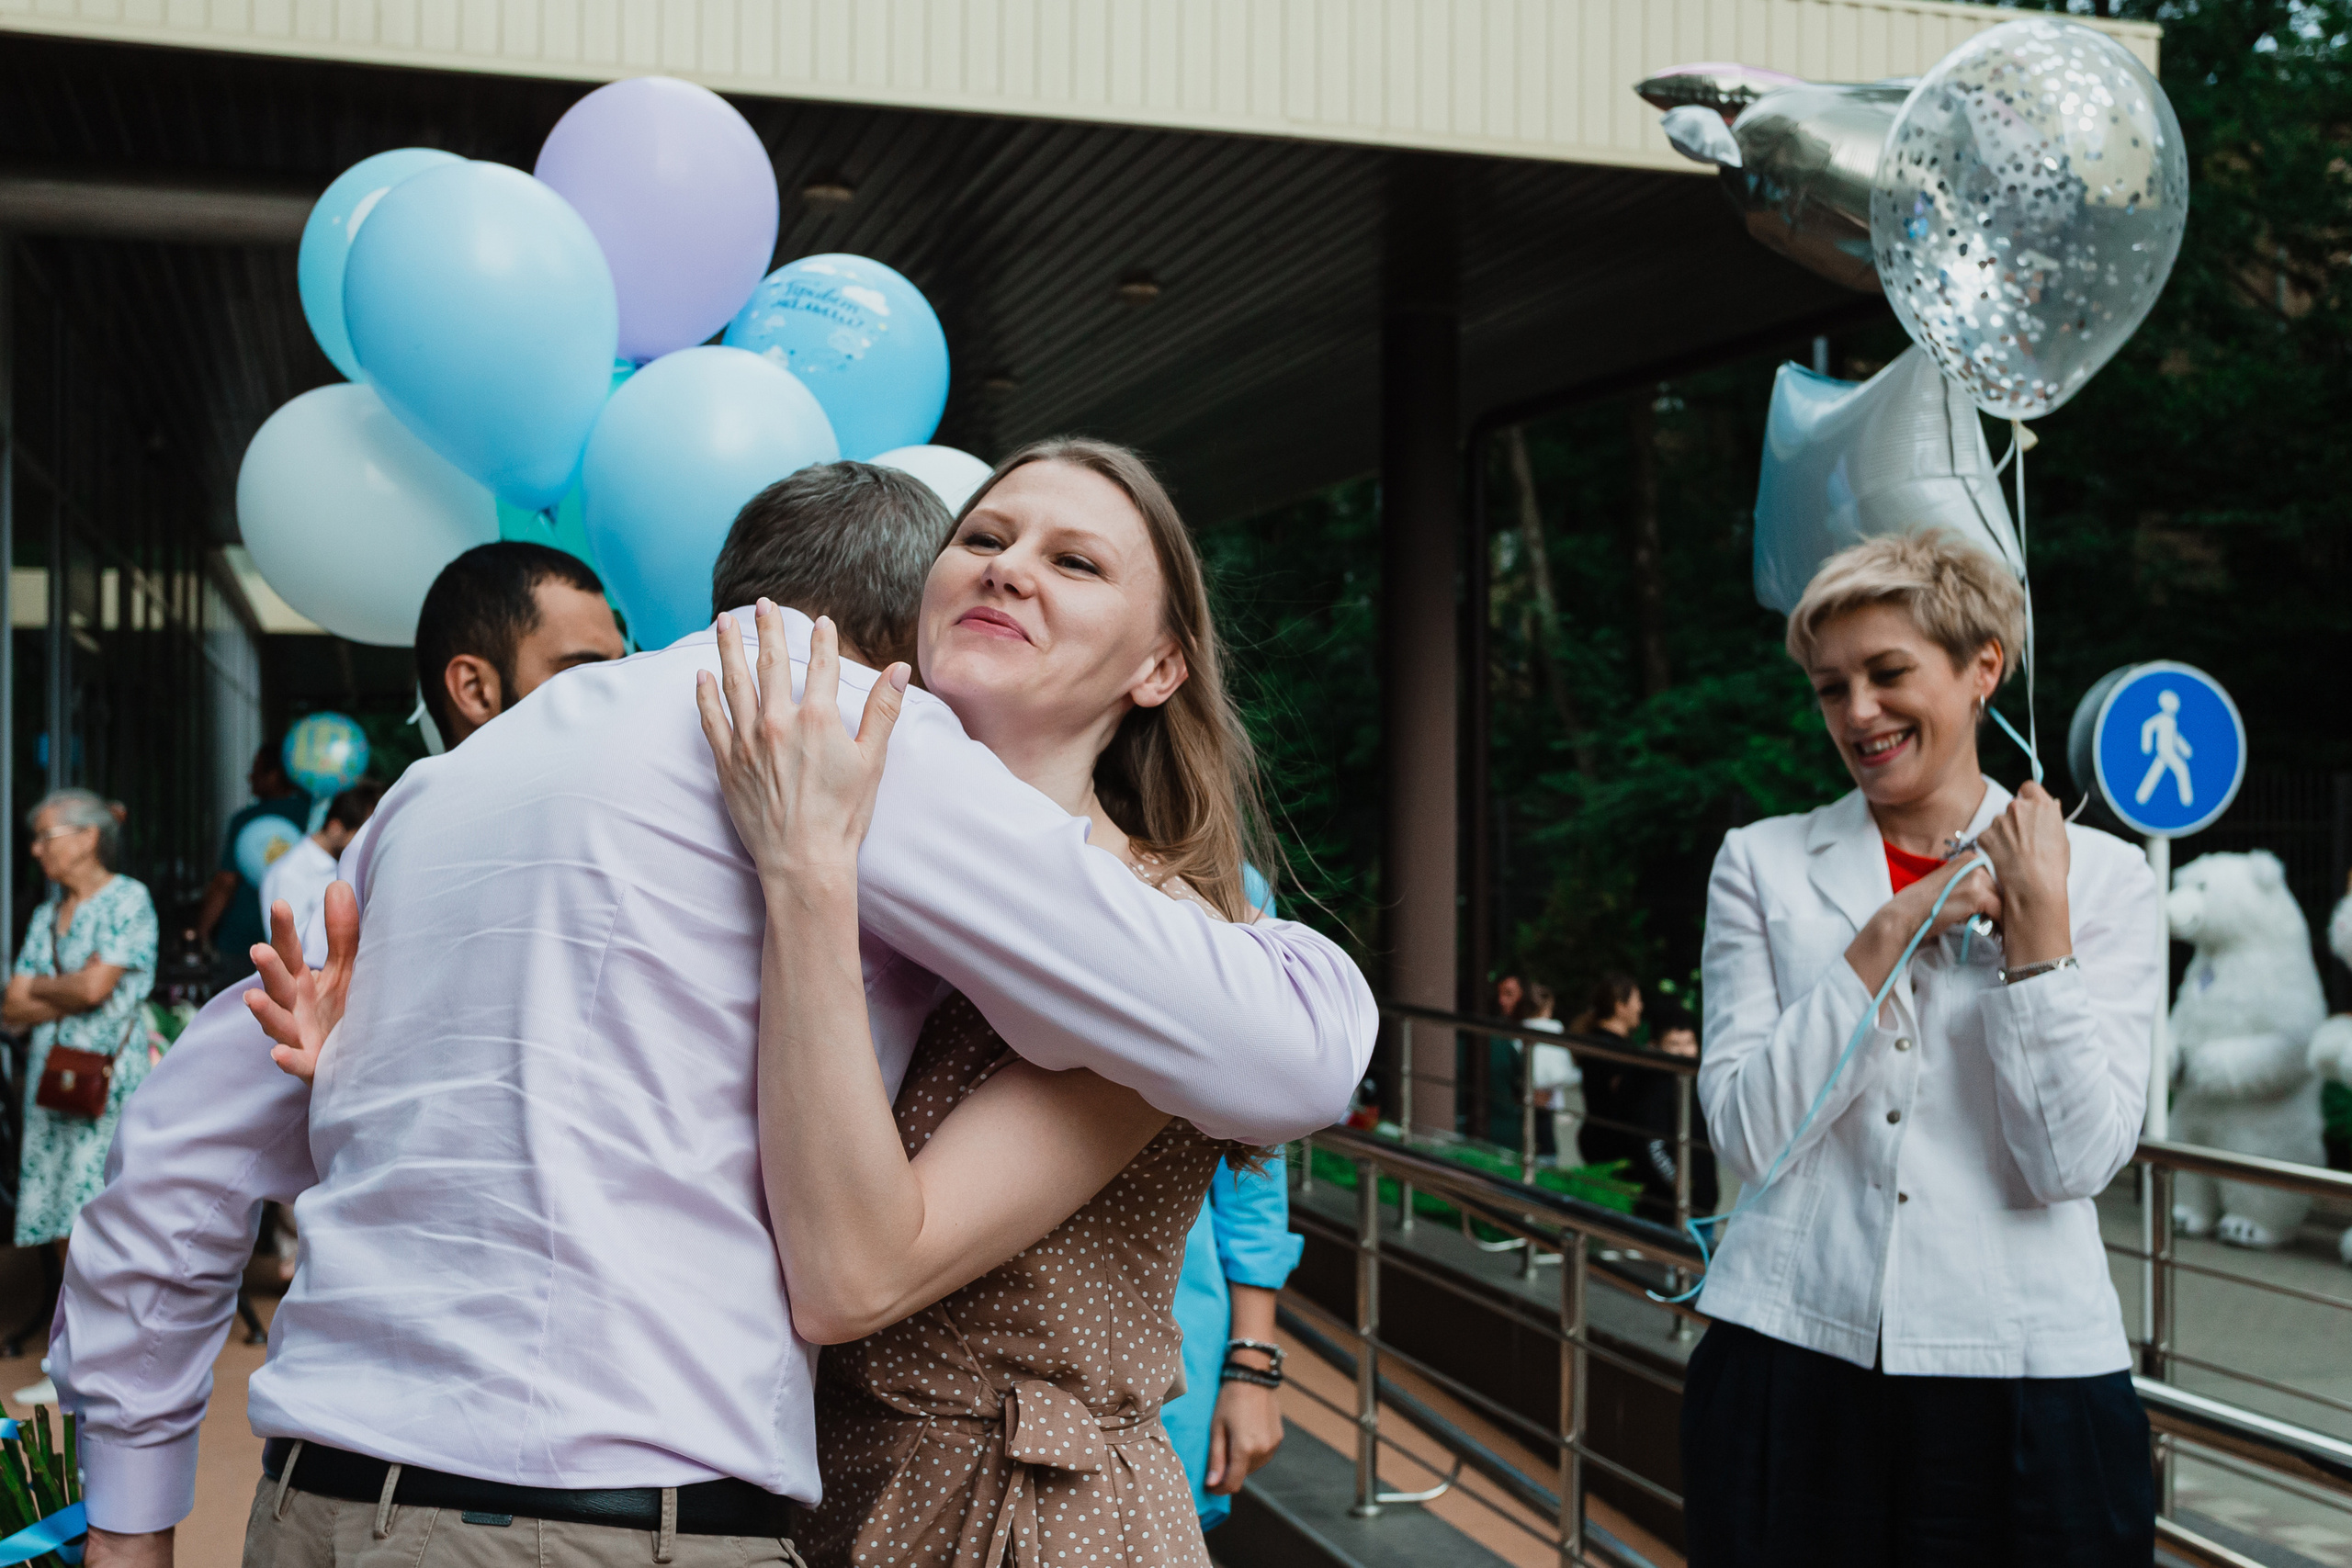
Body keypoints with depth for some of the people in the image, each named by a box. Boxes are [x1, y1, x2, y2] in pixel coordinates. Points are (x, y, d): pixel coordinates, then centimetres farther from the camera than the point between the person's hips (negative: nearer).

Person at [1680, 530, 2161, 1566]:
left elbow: (2076, 1160, -7)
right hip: (1791, 1361, 1)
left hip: (2023, 1373, 0)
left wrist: (2035, 921, -11)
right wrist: (1890, 933, -10)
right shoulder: (1762, 863, 4)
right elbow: (1748, 1138, -6)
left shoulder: (2103, 878, 2)